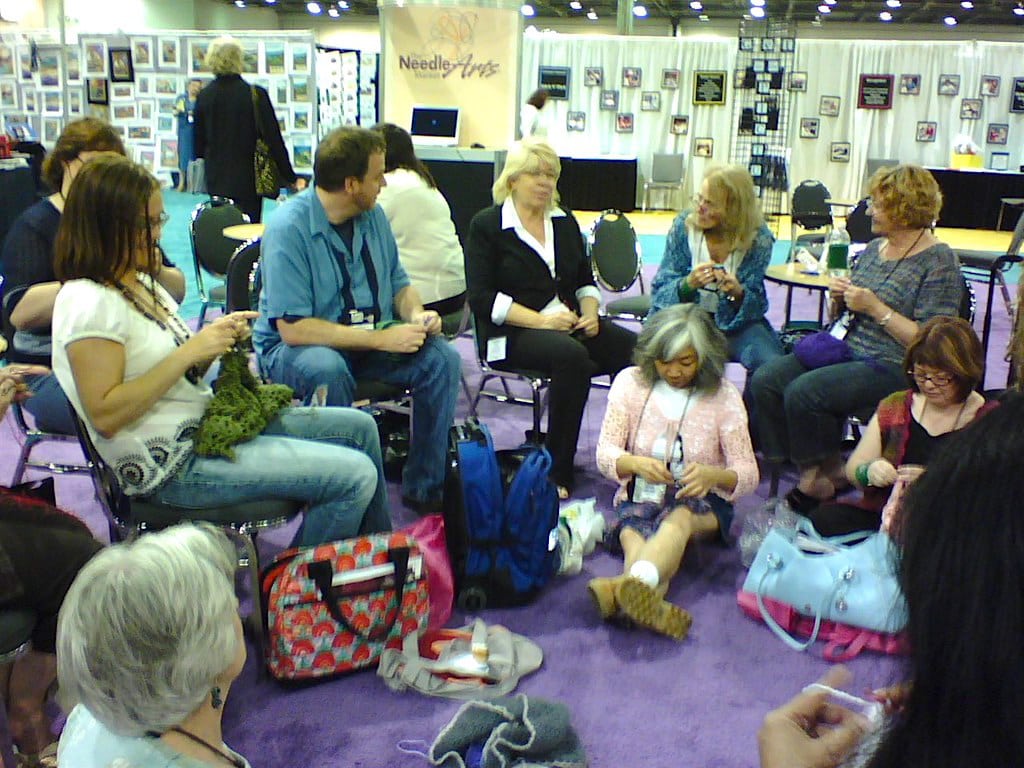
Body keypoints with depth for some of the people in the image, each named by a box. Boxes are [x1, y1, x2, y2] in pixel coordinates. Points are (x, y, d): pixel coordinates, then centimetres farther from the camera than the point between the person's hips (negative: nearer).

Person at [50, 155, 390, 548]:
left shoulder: (140, 283, 12)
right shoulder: (88, 303, -17)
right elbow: (105, 416, -23)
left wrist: (218, 340, -4)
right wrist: (189, 352, -22)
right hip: (173, 464, -10)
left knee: (359, 426, 12)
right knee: (355, 475, -17)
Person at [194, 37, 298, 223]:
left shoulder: (203, 96, 1)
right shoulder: (255, 95, -11)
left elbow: (199, 141, 9)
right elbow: (274, 139, -10)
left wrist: (202, 175, 22)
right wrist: (290, 177, -2)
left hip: (216, 180, 4)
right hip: (248, 180, -4)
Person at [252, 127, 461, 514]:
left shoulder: (373, 215, 1)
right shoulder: (288, 229, -19)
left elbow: (398, 282, 14)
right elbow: (293, 328, -24)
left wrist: (416, 314, -10)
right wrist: (382, 339, -26)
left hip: (370, 340, 6)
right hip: (294, 348, -6)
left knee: (442, 357, -16)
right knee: (327, 370, -38)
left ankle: (424, 487, -7)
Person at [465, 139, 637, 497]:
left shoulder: (565, 222, 18)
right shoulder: (486, 225, 1)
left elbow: (585, 282, 22)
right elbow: (482, 299, -9)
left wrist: (590, 314, -1)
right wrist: (540, 321, -17)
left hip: (570, 323, 6)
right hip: (513, 333, -6)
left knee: (634, 349, -22)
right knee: (572, 355, -36)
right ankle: (557, 472, -26)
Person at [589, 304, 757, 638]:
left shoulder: (723, 396, -4)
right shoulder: (630, 382, -1)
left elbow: (748, 475, -7)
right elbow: (605, 454, -5)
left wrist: (710, 474, -31)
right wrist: (637, 463, -30)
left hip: (702, 502, -2)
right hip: (641, 498, 2)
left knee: (679, 518, -38)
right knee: (632, 534, -34)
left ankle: (625, 587, -67)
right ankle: (652, 602, -64)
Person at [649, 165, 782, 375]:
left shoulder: (758, 238, -8)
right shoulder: (684, 224, -7)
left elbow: (755, 304, -7)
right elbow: (660, 290, -7)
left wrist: (737, 293, -30)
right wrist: (687, 284, -29)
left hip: (739, 320, 0)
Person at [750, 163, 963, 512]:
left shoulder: (939, 262, -8)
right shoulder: (874, 248, 15)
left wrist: (875, 307, -17)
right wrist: (840, 298, 0)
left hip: (892, 366, -8)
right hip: (842, 350, 8)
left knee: (803, 392, -28)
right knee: (765, 379, -13)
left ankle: (827, 473, -5)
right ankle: (809, 468, -4)